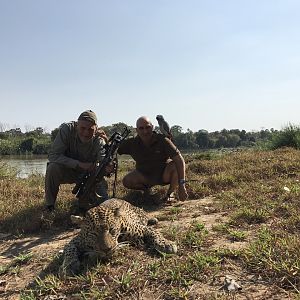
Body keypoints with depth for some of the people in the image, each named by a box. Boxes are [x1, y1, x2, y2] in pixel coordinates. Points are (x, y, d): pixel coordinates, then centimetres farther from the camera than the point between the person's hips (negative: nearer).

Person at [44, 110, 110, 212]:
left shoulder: (99, 140, -19)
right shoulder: (66, 129, -23)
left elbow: (105, 167, -28)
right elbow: (53, 155, -27)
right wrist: (80, 164, -35)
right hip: (66, 170, -1)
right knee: (53, 167, -33)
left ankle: (83, 206, 15)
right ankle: (49, 206, -12)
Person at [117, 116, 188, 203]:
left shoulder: (162, 140, -21)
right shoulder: (132, 143, -12)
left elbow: (179, 160, -28)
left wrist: (181, 185, -36)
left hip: (164, 174, -2)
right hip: (145, 176, 2)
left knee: (176, 165, -31)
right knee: (127, 181, -24)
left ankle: (170, 192, -4)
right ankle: (145, 188, 9)